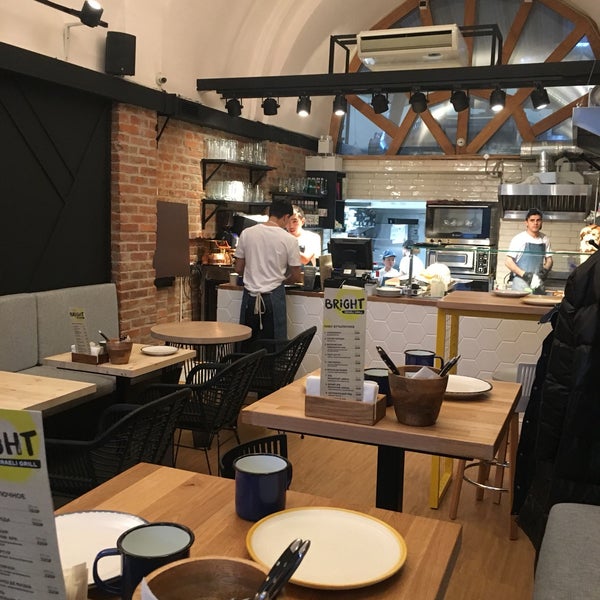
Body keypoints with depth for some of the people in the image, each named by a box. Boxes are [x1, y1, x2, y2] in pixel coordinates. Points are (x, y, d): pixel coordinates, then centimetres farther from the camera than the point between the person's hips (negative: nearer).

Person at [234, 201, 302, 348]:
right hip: (273, 296, -3)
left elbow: (238, 269, 5)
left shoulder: (247, 233, 0)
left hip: (250, 296, 3)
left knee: (247, 343, 11)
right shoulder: (288, 239, -7)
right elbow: (297, 277, -1)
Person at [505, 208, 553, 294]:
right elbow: (508, 261, -7)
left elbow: (549, 259, 17)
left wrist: (545, 270, -4)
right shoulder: (519, 239, -5)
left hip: (539, 283, 4)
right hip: (521, 283, -4)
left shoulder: (544, 239, 9)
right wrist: (524, 274, -17)